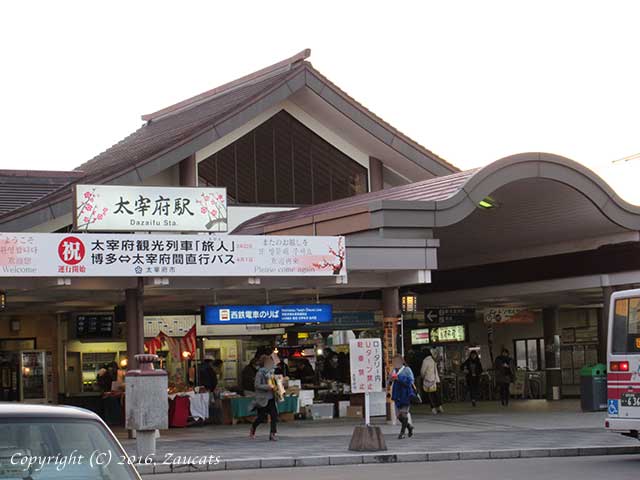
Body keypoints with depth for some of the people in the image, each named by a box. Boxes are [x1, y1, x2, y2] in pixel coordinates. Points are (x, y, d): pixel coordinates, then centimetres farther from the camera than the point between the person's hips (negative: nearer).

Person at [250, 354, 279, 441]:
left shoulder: (271, 372, 11)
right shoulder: (260, 373, -11)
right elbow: (257, 385, -18)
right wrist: (268, 387, -25)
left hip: (271, 398, 6)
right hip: (263, 399, -6)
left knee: (274, 416, -5)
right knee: (261, 417, 2)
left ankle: (273, 434, -2)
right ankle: (252, 429, 29)